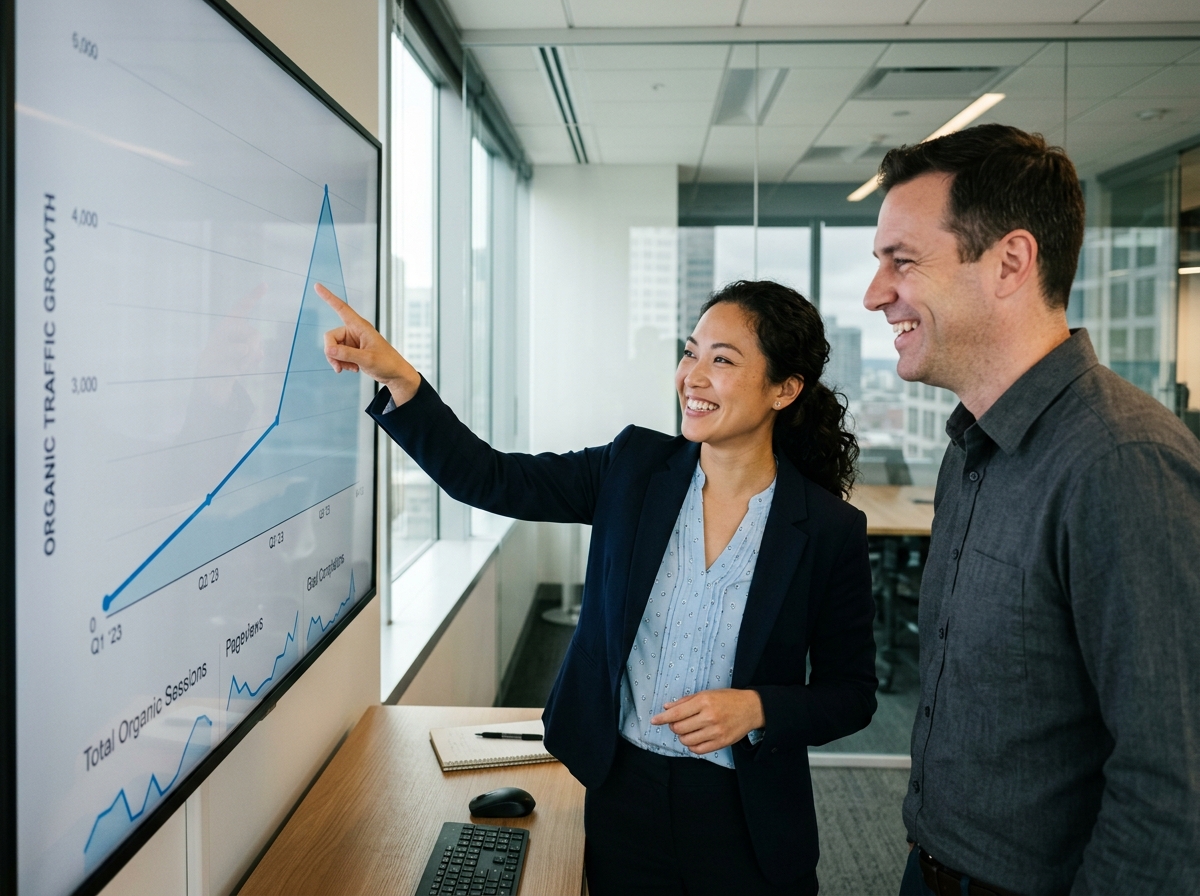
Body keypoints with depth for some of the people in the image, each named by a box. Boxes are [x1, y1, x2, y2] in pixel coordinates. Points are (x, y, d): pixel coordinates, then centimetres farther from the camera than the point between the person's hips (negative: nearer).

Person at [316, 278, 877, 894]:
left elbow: (851, 693, -3)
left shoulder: (830, 530, -12)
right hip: (623, 792, 2)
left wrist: (756, 709, -21)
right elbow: (489, 480, -9)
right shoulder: (634, 467, -5)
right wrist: (396, 377, -20)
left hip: (744, 819, -2)